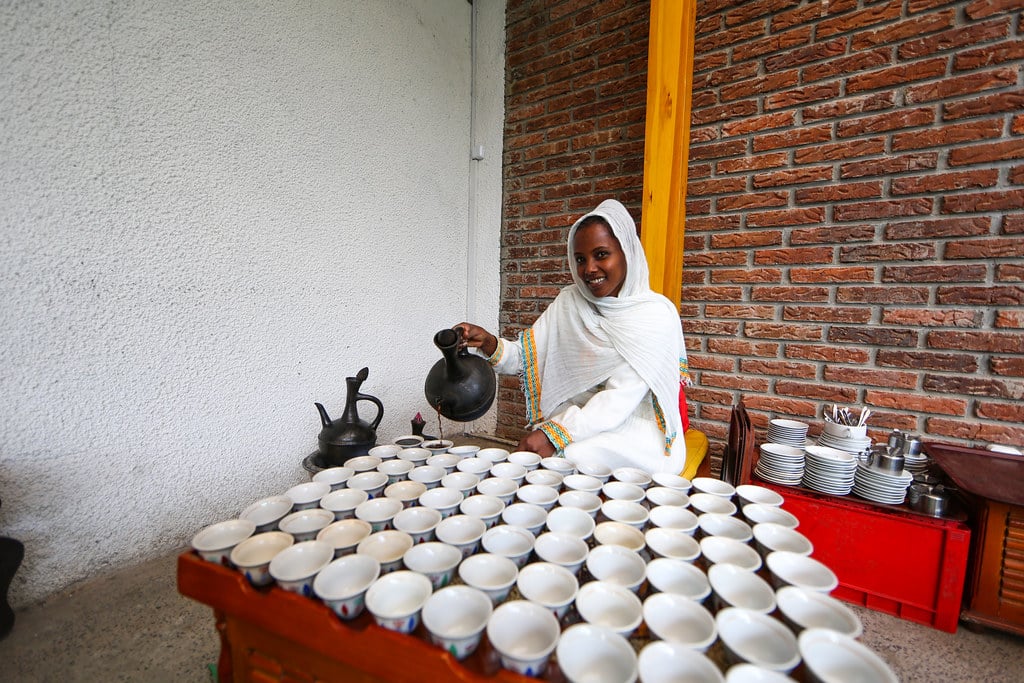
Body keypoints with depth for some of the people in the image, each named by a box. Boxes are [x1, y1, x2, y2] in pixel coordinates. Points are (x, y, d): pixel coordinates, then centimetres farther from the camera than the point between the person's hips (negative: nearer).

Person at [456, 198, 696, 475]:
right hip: (579, 417, 4)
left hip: (636, 431, -3)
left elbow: (621, 398, -20)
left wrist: (555, 434, -31)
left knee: (567, 456, -31)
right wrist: (488, 343, -20)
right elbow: (526, 356, 0)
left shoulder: (656, 313, -11)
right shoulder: (568, 303, 4)